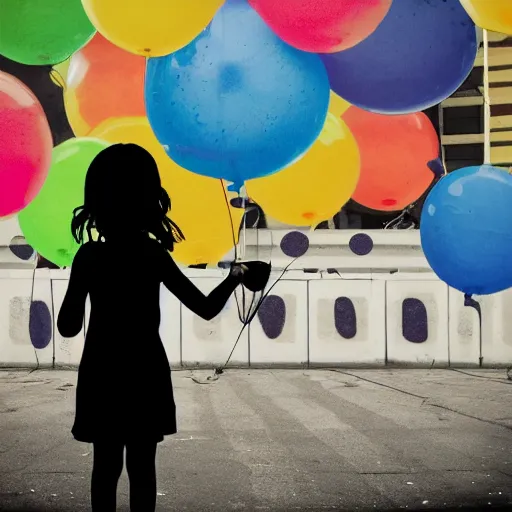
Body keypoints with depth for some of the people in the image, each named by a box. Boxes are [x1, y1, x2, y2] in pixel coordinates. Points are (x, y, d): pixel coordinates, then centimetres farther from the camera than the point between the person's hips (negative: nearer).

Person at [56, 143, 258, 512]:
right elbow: (206, 308, -6)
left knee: (106, 465, 10)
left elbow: (68, 327, -5)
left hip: (101, 375, 1)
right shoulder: (154, 256, -9)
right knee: (142, 466, 8)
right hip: (145, 374, -1)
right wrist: (235, 277, 11)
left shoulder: (88, 256, -7)